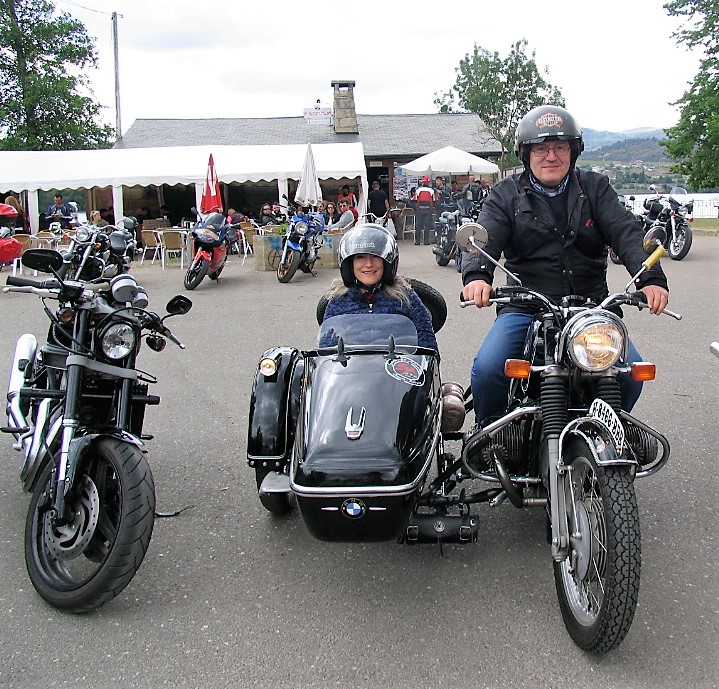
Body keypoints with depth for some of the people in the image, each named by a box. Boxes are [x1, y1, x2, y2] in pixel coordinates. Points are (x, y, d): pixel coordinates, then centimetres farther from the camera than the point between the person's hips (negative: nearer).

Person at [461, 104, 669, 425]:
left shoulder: (596, 188, 12)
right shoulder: (505, 195, 8)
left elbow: (625, 233, -2)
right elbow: (484, 239, -8)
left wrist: (651, 278, -21)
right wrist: (476, 275, -32)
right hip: (524, 308, -1)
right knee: (486, 371, -23)